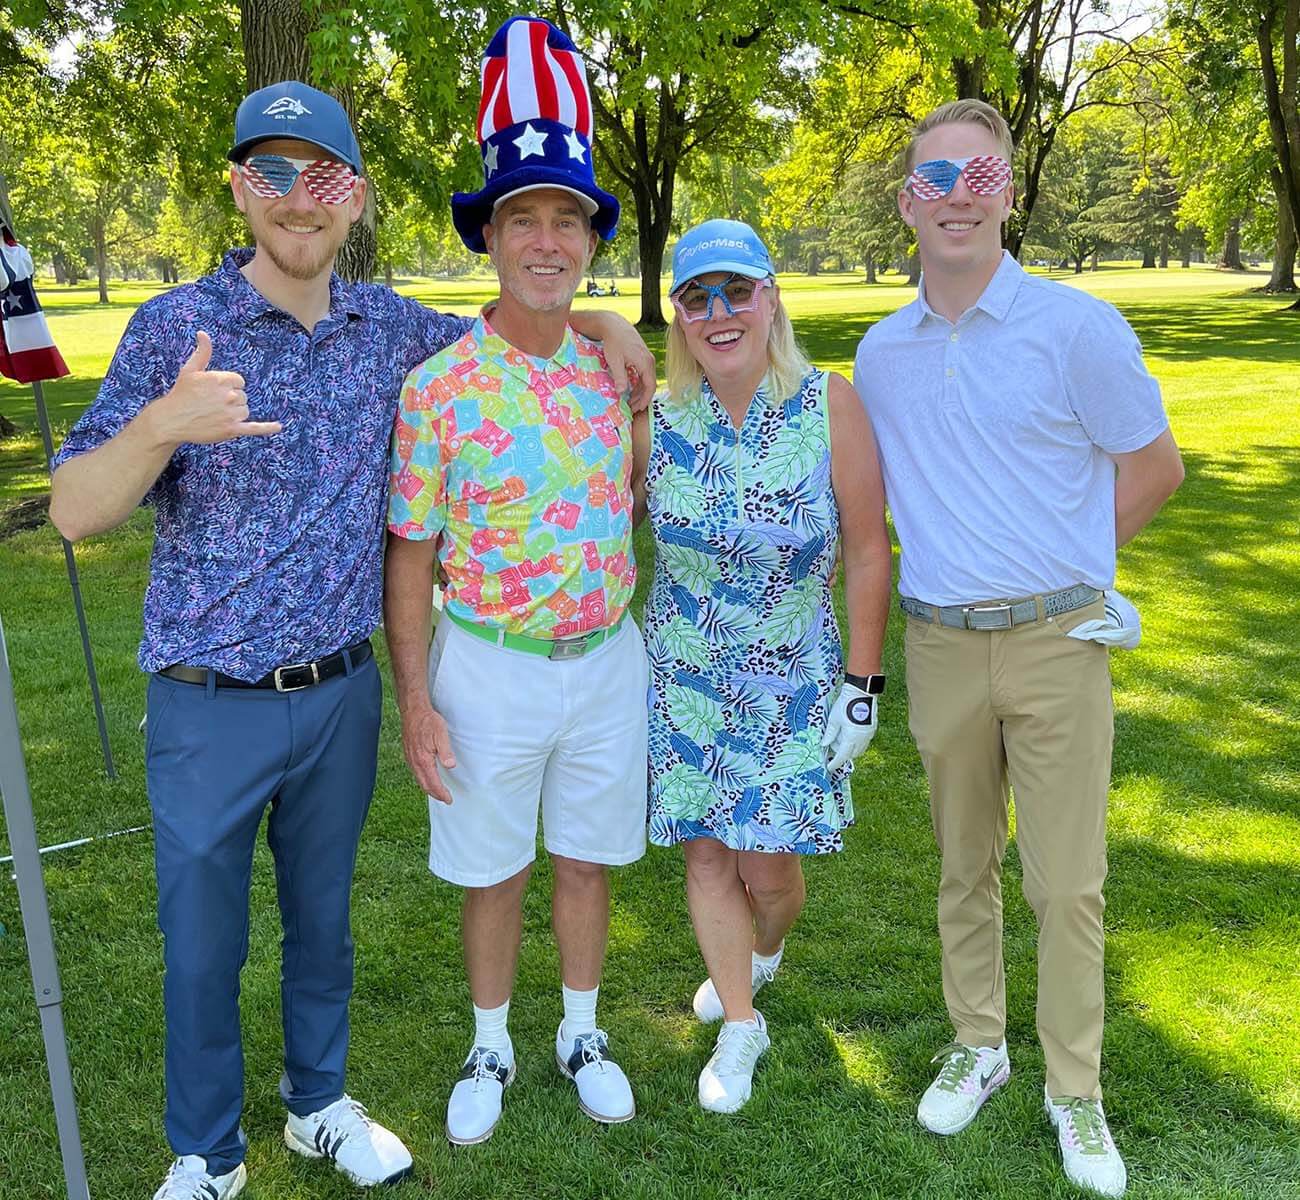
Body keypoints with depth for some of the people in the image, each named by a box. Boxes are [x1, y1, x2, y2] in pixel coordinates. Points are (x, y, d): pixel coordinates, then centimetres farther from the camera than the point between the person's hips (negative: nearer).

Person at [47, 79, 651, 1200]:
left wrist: (600, 321, -3)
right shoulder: (177, 326, -10)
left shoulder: (387, 326, 1)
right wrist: (162, 425, -34)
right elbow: (75, 511, -14)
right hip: (210, 706, -3)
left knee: (323, 918, 20)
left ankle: (320, 1104, 42)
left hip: (343, 695, 3)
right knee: (203, 942, 12)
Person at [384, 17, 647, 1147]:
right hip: (490, 669, -2)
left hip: (610, 660, 3)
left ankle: (582, 1032, 39)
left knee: (587, 859, 17)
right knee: (492, 871, 13)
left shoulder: (617, 372, -1)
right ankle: (491, 1046, 36)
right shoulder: (438, 389, -11)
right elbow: (410, 555, -8)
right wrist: (415, 701, -9)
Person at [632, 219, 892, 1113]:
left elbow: (868, 552, -9)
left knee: (768, 865, 5)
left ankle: (766, 955, 42)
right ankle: (740, 1023, 30)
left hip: (793, 681, -2)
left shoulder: (831, 407, -14)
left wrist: (862, 682, -8)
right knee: (707, 854, 8)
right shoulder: (660, 422, -7)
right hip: (686, 678, 2)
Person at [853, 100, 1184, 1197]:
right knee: (965, 867, 16)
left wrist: (1059, 567, 3)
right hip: (940, 644, 3)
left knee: (1067, 883, 4)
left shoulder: (1077, 326, -7)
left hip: (1056, 642, -3)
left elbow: (1154, 467, 1)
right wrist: (956, 564, 11)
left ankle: (1075, 1090, 22)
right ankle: (976, 1045, 35)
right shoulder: (880, 353, 5)